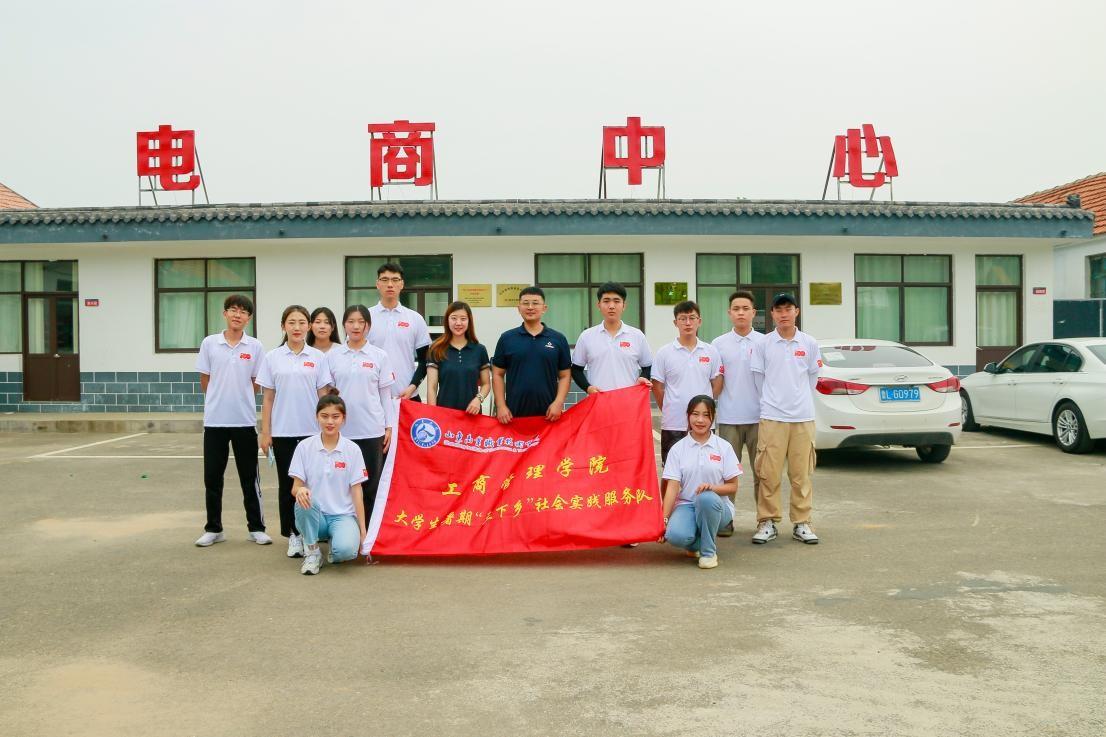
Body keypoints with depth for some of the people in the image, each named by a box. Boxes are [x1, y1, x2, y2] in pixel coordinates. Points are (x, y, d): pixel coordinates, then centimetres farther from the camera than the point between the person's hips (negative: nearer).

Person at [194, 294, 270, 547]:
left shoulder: (255, 346, 0)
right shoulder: (209, 343, 1)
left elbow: (256, 384, 4)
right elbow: (205, 381, 6)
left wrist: (239, 402, 5)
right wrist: (220, 402, 7)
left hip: (245, 421, -1)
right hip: (215, 420, 1)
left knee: (250, 477, 7)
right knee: (212, 477, 8)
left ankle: (256, 528, 16)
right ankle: (213, 528, 20)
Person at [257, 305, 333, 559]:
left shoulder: (318, 357, 2)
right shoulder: (272, 357, 3)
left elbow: (323, 395, 4)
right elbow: (268, 398, 5)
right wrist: (265, 433, 2)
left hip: (312, 431, -1)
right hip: (283, 432, 1)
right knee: (287, 484, 8)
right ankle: (293, 534, 17)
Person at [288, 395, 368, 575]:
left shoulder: (352, 449, -1)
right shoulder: (304, 447, -1)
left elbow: (356, 491, -1)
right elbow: (295, 487, -1)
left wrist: (362, 530, -4)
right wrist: (300, 490, -27)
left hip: (343, 515, -1)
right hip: (315, 516, 1)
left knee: (346, 550, -31)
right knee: (304, 502, -34)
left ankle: (336, 540, 8)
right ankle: (312, 552, -9)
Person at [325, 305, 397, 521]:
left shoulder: (380, 356, 2)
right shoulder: (332, 356, 5)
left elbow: (385, 394, 4)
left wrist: (389, 427, 1)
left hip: (372, 430, -1)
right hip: (341, 430, 1)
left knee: (371, 484, 5)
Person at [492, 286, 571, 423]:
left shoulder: (558, 339, 6)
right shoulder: (507, 339, 6)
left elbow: (564, 376, 7)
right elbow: (498, 374, 7)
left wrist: (558, 403, -7)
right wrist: (501, 406, -3)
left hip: (548, 414, 0)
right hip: (514, 413, 0)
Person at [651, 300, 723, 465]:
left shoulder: (711, 351, 5)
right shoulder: (664, 353, -1)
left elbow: (717, 384, 11)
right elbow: (657, 387, 3)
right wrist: (668, 411, 5)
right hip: (673, 425, -1)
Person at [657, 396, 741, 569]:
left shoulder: (723, 447, 3)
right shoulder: (678, 448, 4)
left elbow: (733, 487, 2)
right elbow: (672, 487, -3)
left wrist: (712, 487, -19)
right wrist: (664, 519, -13)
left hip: (715, 505, 0)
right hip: (686, 505, 0)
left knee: (706, 498, -37)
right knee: (675, 535, -33)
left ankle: (708, 551, -13)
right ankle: (695, 543, 6)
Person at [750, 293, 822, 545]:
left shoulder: (810, 344, 4)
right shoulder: (763, 344, 1)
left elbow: (813, 376, 13)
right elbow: (758, 377, 7)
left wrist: (800, 400, 13)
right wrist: (772, 401, 9)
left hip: (803, 417, 1)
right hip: (772, 417, -1)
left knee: (801, 474, 6)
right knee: (769, 473, 0)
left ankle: (801, 523, 15)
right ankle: (767, 522, 10)